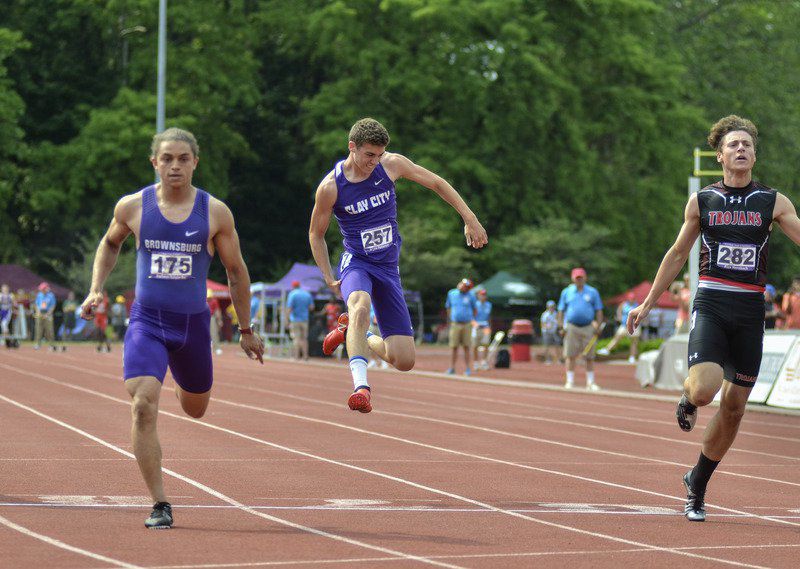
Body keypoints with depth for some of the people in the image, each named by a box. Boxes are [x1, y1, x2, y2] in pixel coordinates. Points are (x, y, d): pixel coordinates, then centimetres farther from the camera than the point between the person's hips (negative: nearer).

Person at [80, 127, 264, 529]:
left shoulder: (215, 213, -5)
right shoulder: (133, 207, -4)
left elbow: (236, 272, 5)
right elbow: (110, 243, 18)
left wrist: (247, 332, 9)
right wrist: (96, 289, 5)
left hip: (193, 323, 1)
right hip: (146, 321, -1)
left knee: (195, 409, 20)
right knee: (143, 407, -20)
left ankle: (181, 381, 59)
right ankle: (159, 506, -14)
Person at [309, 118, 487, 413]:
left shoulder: (391, 164, -6)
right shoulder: (330, 187, -11)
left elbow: (437, 183, 7)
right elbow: (316, 234, 4)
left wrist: (470, 219, 3)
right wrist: (330, 279, -3)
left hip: (388, 267, 4)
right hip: (356, 263, -3)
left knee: (404, 361, -3)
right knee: (360, 306, -42)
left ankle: (354, 334, 24)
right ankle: (361, 386, -46)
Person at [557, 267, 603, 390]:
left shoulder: (593, 292, 10)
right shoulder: (566, 292, 11)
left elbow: (599, 311, 8)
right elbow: (561, 310, 11)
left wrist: (598, 326, -3)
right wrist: (561, 326, 1)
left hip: (588, 328, 0)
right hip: (571, 328, 0)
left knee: (589, 356, 1)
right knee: (570, 356, -4)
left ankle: (590, 382, 6)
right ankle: (570, 381, 1)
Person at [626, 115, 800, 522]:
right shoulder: (701, 202, 6)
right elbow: (677, 255, 14)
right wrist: (647, 304, 16)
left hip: (750, 312, 2)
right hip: (711, 305, -2)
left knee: (733, 407, 7)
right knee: (705, 388, -25)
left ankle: (697, 485, 24)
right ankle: (688, 399, 14)